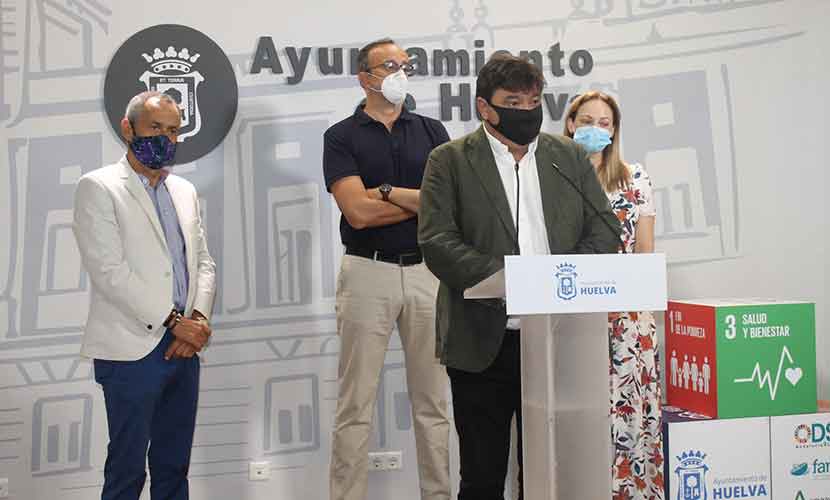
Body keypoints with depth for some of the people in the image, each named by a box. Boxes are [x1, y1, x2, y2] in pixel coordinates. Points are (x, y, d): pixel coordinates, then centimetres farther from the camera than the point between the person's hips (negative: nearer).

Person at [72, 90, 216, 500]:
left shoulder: (185, 191, 16)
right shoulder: (98, 187, -4)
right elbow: (108, 270, -13)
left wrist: (199, 317, -4)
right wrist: (174, 321, -13)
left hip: (183, 347, 6)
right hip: (133, 350, -6)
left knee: (174, 465, 13)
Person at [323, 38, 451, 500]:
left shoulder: (431, 131, 10)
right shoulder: (342, 137, 1)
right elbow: (358, 211, -12)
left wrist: (387, 191, -9)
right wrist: (423, 200, -3)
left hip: (427, 271, 3)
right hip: (368, 273, -3)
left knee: (433, 402, 9)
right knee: (356, 405, 1)